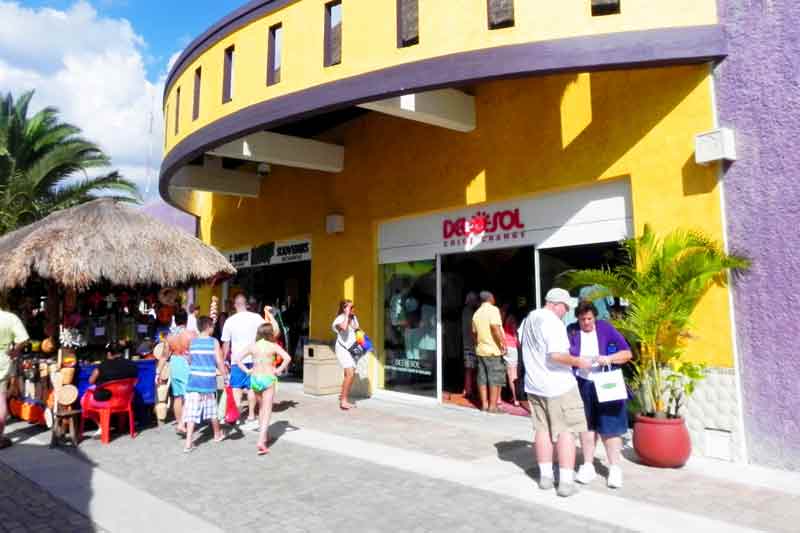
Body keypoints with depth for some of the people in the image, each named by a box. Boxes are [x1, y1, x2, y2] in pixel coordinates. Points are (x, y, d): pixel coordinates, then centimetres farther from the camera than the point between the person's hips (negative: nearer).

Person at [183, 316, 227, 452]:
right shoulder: (214, 341, -5)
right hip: (209, 380, -2)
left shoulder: (192, 342, 4)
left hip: (194, 379, 2)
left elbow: (189, 360, 14)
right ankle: (217, 434, 34)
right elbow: (219, 361, -7)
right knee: (212, 409, 15)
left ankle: (188, 442, -4)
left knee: (192, 411, 1)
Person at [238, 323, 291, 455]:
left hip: (255, 378, 4)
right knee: (267, 411, -2)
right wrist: (279, 370, -8)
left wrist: (247, 370, 2)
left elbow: (238, 359, -1)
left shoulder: (252, 346, 3)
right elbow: (287, 358, -18)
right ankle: (261, 442, -13)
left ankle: (263, 436, 32)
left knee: (262, 408, 24)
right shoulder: (273, 346, -6)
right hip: (268, 379, -4)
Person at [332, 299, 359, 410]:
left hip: (351, 349, 8)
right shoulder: (340, 319, -11)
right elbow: (343, 327, -34)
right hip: (343, 349, -8)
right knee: (350, 374, -19)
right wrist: (347, 315, -23)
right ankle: (343, 400, -13)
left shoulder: (354, 318, 9)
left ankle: (343, 397, 25)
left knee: (349, 374, 12)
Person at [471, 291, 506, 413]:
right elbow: (495, 328, -23)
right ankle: (492, 406, 1)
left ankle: (484, 404, 14)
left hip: (481, 350, 7)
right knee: (495, 379, -1)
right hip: (493, 350, -7)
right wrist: (502, 343, -19)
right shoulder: (493, 309, -10)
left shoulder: (477, 313, 13)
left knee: (483, 379, 10)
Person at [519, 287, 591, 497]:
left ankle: (545, 476, 21)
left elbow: (521, 344, 21)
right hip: (558, 385, -7)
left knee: (542, 429, 14)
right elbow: (557, 354, -28)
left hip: (534, 385, 8)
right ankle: (566, 481, 5)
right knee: (566, 431, 3)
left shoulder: (529, 319, 8)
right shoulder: (553, 323, -19)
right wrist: (578, 362, -14)